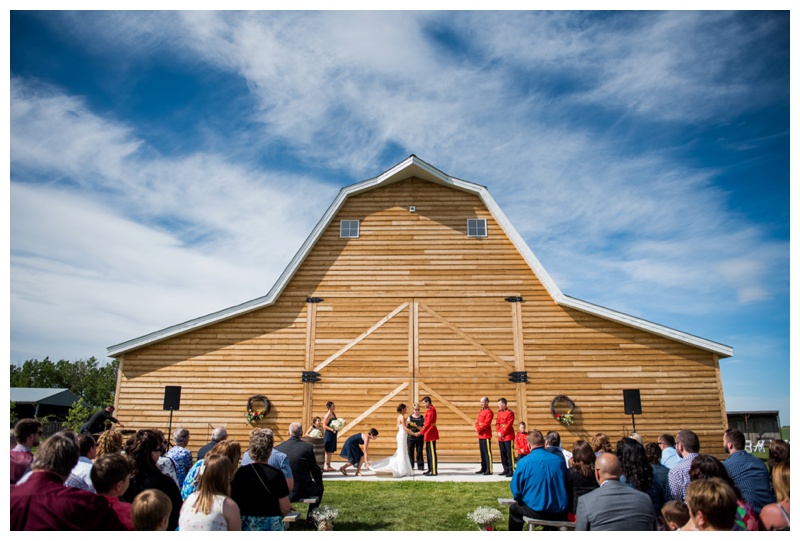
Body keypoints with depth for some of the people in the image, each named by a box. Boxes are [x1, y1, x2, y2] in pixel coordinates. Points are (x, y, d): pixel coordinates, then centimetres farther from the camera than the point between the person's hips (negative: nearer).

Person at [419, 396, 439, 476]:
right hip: (429, 433, 10)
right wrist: (422, 428, 12)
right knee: (428, 452, 14)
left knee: (432, 452, -6)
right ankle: (430, 469, 21)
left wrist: (421, 432, -22)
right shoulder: (429, 409, 14)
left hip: (431, 433, -10)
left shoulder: (431, 410, -17)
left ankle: (434, 471, -2)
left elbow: (428, 423, -23)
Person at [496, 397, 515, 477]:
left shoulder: (510, 413, -11)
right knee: (503, 454, 12)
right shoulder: (499, 412, 11)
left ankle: (511, 470, 1)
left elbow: (509, 425, -16)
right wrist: (499, 432, -5)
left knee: (509, 454, -3)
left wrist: (502, 433, -14)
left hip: (508, 437, -8)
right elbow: (497, 423, 10)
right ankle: (506, 469, 21)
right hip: (500, 437, 8)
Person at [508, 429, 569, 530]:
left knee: (514, 509, 27)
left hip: (537, 512, -3)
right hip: (560, 513, 3)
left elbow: (516, 490, -7)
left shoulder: (524, 462, -12)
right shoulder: (559, 460, -3)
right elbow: (565, 486, 11)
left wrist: (522, 499, 15)